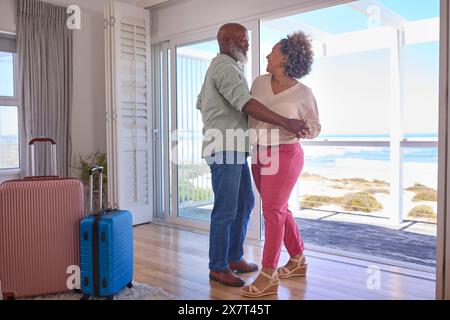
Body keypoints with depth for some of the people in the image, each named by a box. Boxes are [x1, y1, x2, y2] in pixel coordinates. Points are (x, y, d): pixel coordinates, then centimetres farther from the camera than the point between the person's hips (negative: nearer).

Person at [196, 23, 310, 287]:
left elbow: (201, 102, 30)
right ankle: (218, 267, 9)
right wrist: (286, 123, -28)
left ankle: (235, 258, 24)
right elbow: (247, 104, -24)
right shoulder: (225, 66, -11)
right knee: (226, 209, -4)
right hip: (224, 149, -10)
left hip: (234, 150, 10)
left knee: (245, 202, 13)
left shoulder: (221, 66, 23)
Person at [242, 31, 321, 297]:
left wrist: (305, 130, -21)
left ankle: (268, 277, -5)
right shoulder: (260, 82, 4)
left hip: (285, 155, -6)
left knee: (272, 210, -12)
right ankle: (298, 260, 28)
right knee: (279, 209, 12)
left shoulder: (303, 93, -9)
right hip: (260, 155, 7)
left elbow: (315, 128, -2)